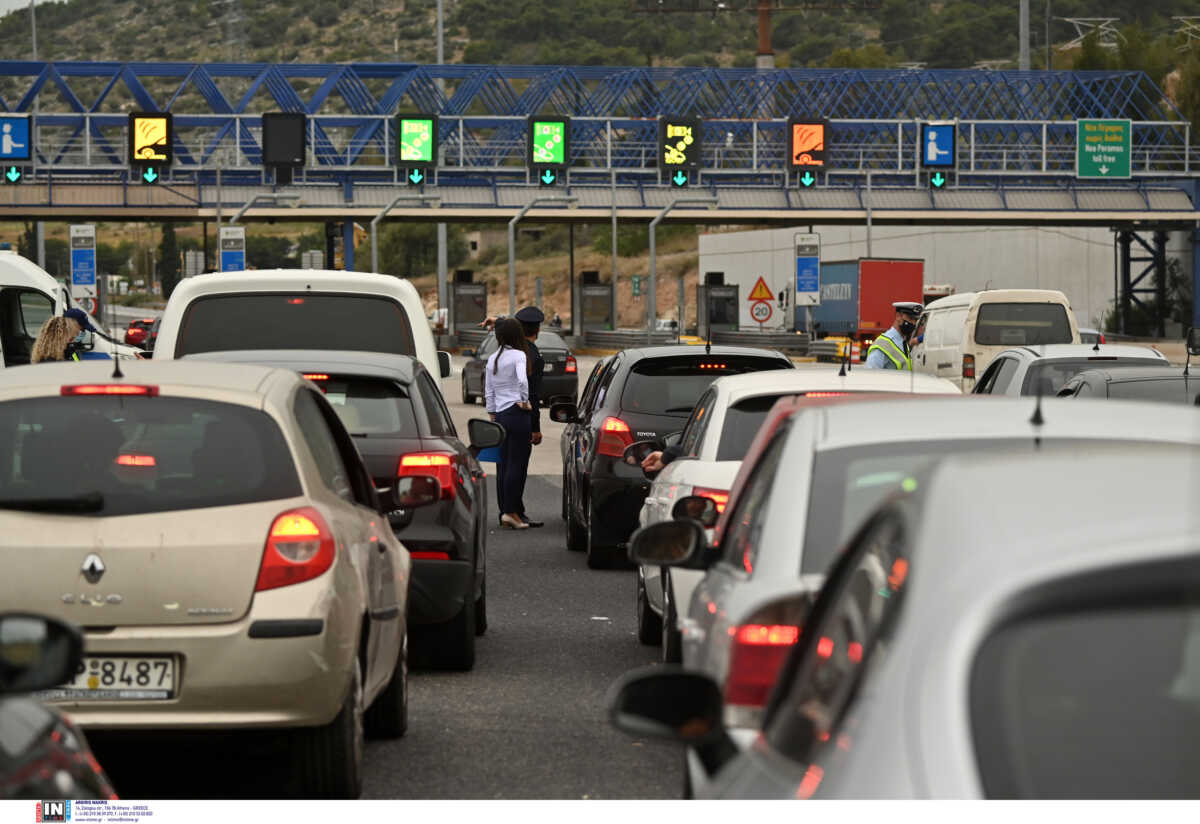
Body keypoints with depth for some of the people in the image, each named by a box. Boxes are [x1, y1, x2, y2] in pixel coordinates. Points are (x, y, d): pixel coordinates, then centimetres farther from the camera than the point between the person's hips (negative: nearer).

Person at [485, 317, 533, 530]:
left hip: (500, 415, 7)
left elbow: (489, 393, 15)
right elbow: (522, 380, -25)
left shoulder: (492, 359, 12)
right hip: (517, 414, -7)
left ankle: (505, 512, 10)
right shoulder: (518, 355, -8)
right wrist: (524, 401, -10)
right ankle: (511, 511, -10)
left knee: (503, 465, 9)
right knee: (517, 463, -6)